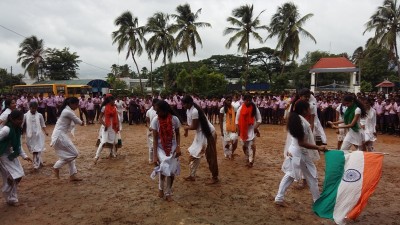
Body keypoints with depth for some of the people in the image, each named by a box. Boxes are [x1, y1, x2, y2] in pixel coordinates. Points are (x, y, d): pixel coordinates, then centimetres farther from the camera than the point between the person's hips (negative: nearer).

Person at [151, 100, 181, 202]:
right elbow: (155, 138, -12)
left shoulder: (174, 119, -14)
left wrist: (178, 147, -13)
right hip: (161, 148, -1)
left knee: (172, 171, 0)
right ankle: (161, 188, 8)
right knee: (164, 168, -22)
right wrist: (155, 155, -16)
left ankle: (168, 193, 23)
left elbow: (177, 134, 1)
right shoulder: (155, 120, -14)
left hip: (172, 148, 1)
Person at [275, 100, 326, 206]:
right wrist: (318, 147, -25)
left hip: (293, 151, 8)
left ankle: (279, 198, 17)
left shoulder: (294, 119, 4)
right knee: (312, 178, 9)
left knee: (289, 175, 16)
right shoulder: (303, 123, -22)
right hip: (302, 154, -8)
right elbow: (302, 143, -24)